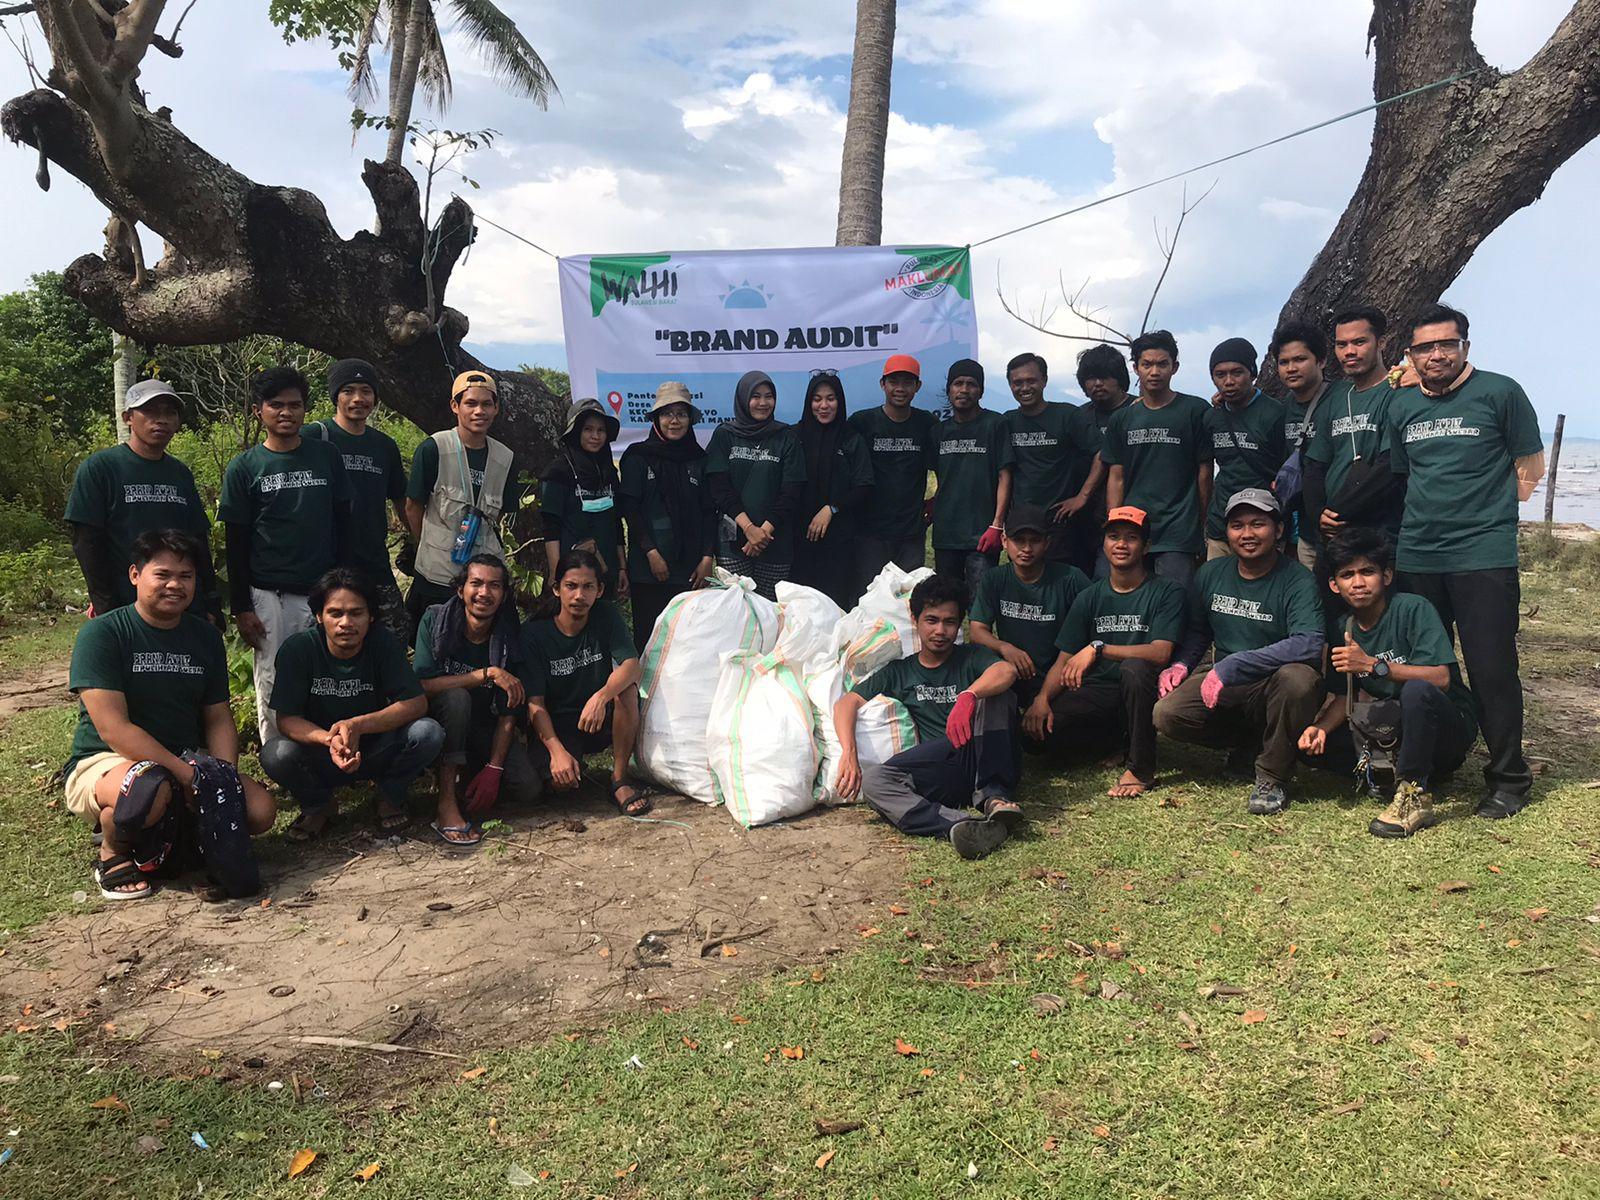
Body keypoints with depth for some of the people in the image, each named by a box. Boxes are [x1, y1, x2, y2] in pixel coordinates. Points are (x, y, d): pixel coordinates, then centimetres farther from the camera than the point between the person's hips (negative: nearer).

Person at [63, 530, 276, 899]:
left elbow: (219, 719, 7)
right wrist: (185, 772, -26)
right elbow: (113, 729, -20)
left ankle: (165, 833, 9)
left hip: (187, 762, 5)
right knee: (148, 788, -40)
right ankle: (113, 854, -5)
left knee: (260, 810, -17)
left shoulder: (206, 637, 7)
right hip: (103, 763, -5)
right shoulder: (102, 633, -11)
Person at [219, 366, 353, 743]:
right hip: (269, 596, -1)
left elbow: (343, 524, 11)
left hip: (323, 591, 1)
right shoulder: (244, 468, 3)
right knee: (273, 686, 1)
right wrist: (241, 607, -2)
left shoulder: (327, 456, 8)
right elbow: (237, 543, 3)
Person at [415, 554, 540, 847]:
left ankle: (466, 775, 10)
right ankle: (447, 803, -31)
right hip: (439, 721, -2)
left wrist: (493, 769, -22)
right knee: (457, 696, -35)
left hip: (485, 730, 2)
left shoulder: (509, 639, -10)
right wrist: (488, 674, -31)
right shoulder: (435, 621, -14)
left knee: (527, 787, -20)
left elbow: (508, 714, -12)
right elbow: (421, 685, -26)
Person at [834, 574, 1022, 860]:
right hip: (942, 771, 1)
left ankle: (993, 796, -26)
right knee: (872, 779, -26)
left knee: (993, 695, -24)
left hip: (989, 766, -1)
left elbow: (1007, 671, -11)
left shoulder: (971, 657, 14)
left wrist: (968, 696, -32)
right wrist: (849, 753, -13)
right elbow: (846, 703, 7)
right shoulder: (899, 672, 20)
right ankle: (962, 825, -48)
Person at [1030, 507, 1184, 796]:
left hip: (1141, 689, -3)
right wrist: (1043, 697, -16)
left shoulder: (1166, 592, -2)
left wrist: (1097, 648, -26)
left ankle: (1139, 768, -19)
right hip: (1097, 690, 3)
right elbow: (1064, 661, 4)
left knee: (1133, 667, -38)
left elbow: (1161, 653, -17)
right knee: (1035, 725, -23)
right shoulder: (1089, 597, 9)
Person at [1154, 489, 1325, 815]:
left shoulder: (1297, 580, -13)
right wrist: (1180, 664, -4)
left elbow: (1309, 644, -29)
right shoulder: (1211, 574, 3)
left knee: (1299, 677, -38)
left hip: (1272, 691, -4)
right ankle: (1249, 741, 8)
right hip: (1225, 690, 4)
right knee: (1167, 713, -23)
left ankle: (1272, 777, -14)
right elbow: (1197, 631, 18)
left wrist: (1230, 667, -31)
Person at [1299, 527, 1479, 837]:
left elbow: (1441, 678, -26)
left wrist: (1372, 665, -35)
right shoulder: (1341, 629, 1)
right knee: (1312, 743, -12)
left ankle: (1413, 797, -25)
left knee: (1417, 689, -38)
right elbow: (1344, 698, 4)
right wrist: (1320, 727, -17)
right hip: (1395, 729, 6)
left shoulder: (1413, 609, -16)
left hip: (1449, 725, -5)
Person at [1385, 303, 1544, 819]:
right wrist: (1433, 513, 14)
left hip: (1484, 559, -4)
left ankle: (1507, 779, 12)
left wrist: (1485, 511, 3)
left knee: (1492, 671, -3)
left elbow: (1530, 467, 3)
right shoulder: (1400, 405, 12)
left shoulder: (1500, 392, -1)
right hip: (1415, 558, 5)